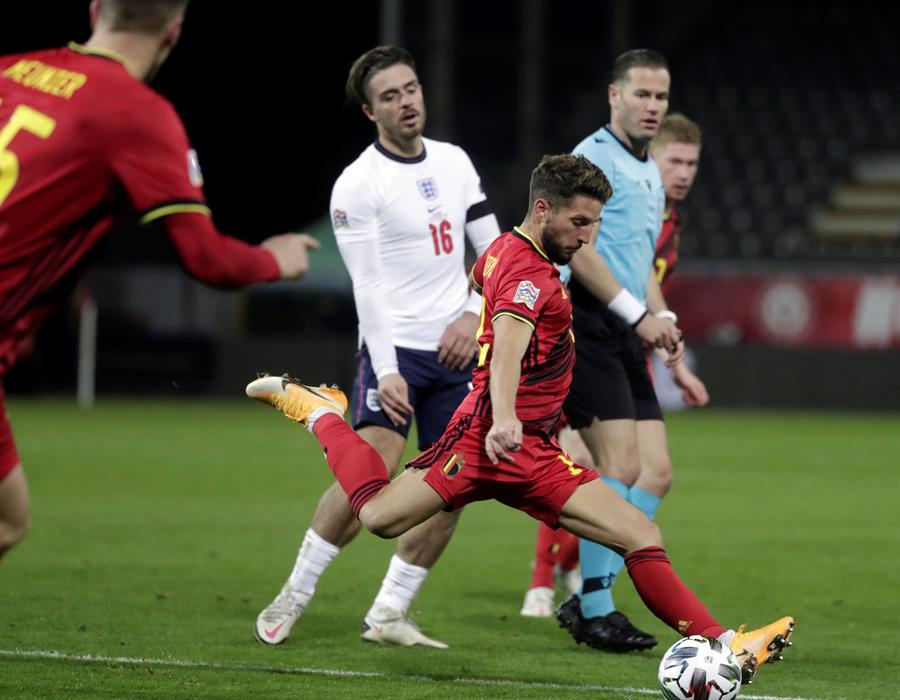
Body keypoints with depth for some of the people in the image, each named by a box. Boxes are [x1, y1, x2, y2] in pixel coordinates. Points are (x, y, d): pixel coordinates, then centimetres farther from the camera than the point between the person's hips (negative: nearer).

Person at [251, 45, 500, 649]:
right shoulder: (359, 184, -8)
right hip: (395, 349, -6)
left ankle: (388, 616, 7)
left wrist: (474, 315, -4)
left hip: (456, 352, 6)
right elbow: (368, 285, -14)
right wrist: (385, 371, -22)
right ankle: (295, 595, -6)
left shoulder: (455, 162, 10)